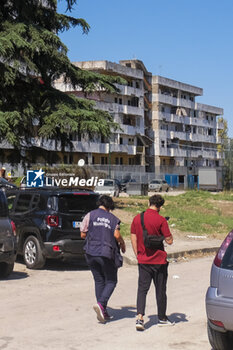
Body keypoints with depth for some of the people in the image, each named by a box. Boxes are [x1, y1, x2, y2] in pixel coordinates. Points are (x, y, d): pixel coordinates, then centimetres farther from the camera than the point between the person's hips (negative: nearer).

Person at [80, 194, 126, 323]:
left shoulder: (90, 215, 3)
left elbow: (83, 234, 2)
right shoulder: (113, 218, 1)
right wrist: (122, 244, 7)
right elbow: (117, 235, -13)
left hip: (91, 253, 3)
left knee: (99, 281, 13)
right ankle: (101, 304, -15)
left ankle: (103, 312, 12)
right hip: (106, 254, -2)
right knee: (111, 281, 9)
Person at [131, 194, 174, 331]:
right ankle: (162, 318, 23)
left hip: (143, 260, 3)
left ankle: (140, 317, -13)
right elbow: (169, 241, -9)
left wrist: (138, 255, 13)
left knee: (142, 289, 4)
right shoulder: (161, 220, -12)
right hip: (159, 261, -3)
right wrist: (169, 231, 8)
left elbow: (133, 239, 5)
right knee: (160, 290, 10)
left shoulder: (137, 218, 2)